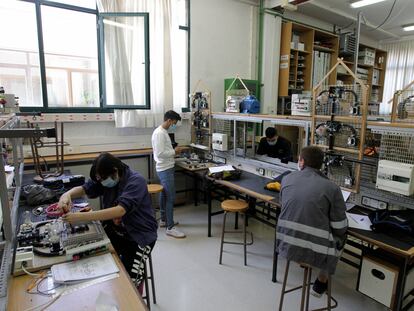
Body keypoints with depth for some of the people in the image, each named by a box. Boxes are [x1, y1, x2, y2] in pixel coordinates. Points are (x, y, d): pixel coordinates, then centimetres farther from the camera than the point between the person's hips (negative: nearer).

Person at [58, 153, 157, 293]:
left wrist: (81, 217, -40)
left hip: (139, 233, -6)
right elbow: (83, 189, 6)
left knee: (130, 276, -23)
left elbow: (120, 210, -35)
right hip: (115, 229, 7)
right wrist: (67, 194, -18)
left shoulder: (136, 181, -23)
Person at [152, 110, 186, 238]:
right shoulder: (159, 133, -19)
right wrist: (174, 152, -14)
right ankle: (170, 227, -1)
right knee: (171, 197, -8)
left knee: (164, 195, 18)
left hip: (166, 168, 11)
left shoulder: (163, 132, 13)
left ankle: (163, 220, 31)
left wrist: (174, 151, 7)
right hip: (165, 170, -11)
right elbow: (160, 153, -25)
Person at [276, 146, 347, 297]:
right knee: (341, 235, 28)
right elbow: (340, 228, -6)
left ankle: (301, 260, 41)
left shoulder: (287, 179, -1)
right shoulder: (332, 188, -11)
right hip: (316, 253, -3)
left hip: (285, 246, 3)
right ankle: (321, 281, 38)